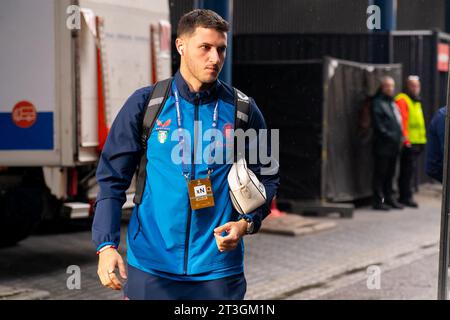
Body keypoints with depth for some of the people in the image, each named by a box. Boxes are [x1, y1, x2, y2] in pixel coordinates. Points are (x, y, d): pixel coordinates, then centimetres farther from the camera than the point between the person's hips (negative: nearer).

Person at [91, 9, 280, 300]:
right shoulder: (144, 104, 0)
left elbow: (266, 178, 11)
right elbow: (112, 179, 0)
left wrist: (247, 223, -7)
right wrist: (106, 245, -12)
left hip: (218, 269, 1)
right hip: (150, 265, 0)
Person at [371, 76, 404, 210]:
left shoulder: (392, 102, 19)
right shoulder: (377, 103, -8)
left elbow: (398, 120, 24)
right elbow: (378, 125, -15)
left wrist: (399, 136, 12)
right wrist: (389, 135, -17)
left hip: (394, 145, 8)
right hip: (383, 145, -8)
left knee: (390, 174, 15)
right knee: (380, 173, -4)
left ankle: (389, 198, 23)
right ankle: (379, 201, -1)